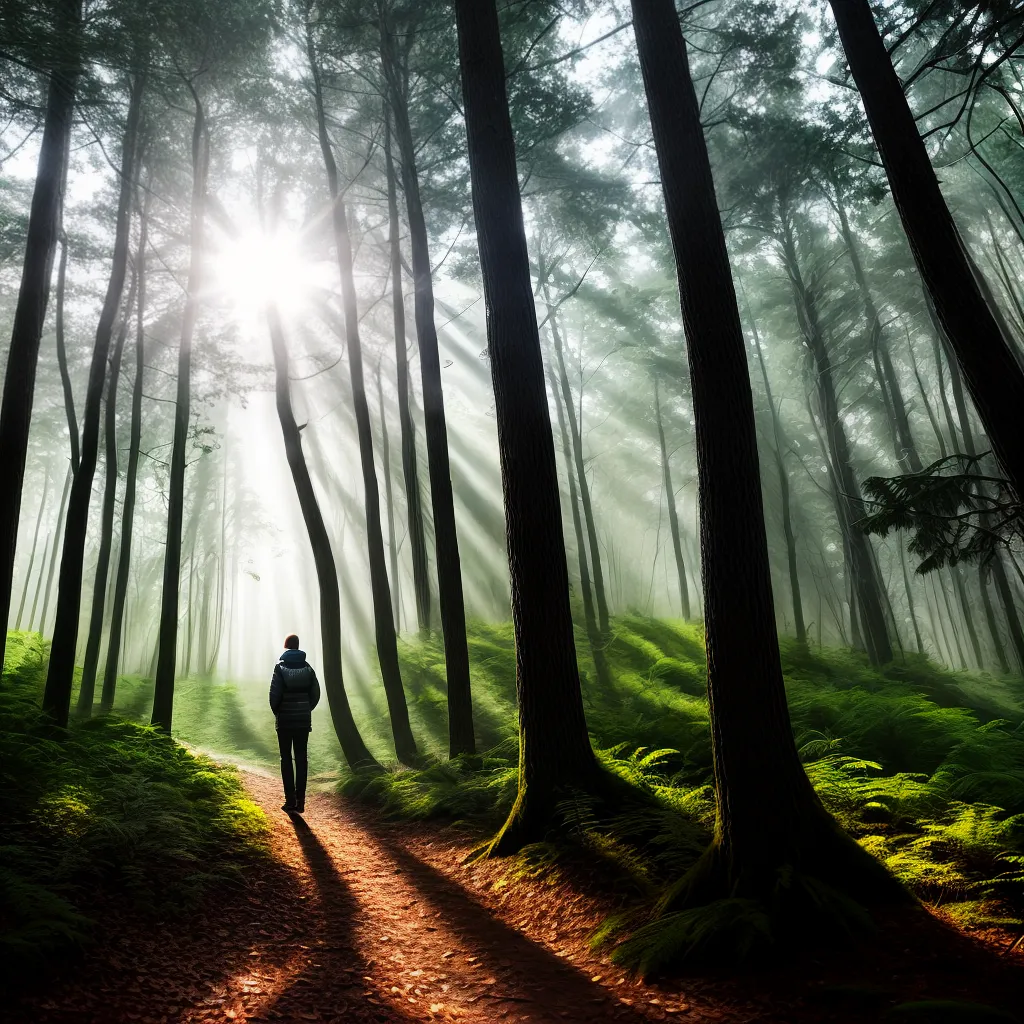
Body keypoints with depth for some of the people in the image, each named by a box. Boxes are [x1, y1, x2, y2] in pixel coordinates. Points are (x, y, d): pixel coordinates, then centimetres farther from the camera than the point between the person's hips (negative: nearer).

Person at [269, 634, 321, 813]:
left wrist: (276, 711, 4)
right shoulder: (307, 667, 3)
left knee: (286, 759, 5)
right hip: (304, 720, 3)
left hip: (285, 719, -3)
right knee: (301, 758, 6)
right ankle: (300, 801, 6)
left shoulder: (280, 667, -8)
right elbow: (316, 693, 1)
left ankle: (290, 801, 2)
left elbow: (274, 694, -12)